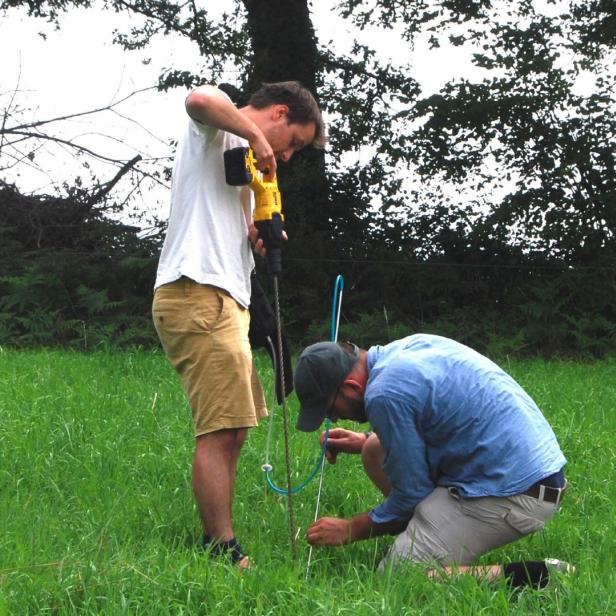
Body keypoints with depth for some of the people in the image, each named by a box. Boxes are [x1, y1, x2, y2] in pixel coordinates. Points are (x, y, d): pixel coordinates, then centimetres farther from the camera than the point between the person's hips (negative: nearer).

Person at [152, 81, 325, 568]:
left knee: (232, 430, 13)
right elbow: (199, 99, -28)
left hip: (225, 300, 11)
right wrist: (255, 136, -17)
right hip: (197, 294, -11)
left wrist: (257, 235, 6)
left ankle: (216, 545, 19)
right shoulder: (216, 128, -2)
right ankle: (225, 551, -13)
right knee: (220, 432, -13)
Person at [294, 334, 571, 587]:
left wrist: (350, 530, 5)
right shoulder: (410, 346, 10)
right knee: (376, 450, 15)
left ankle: (531, 576, -15)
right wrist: (365, 441, 27)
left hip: (510, 492, -10)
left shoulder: (385, 394, -18)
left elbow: (412, 495, -9)